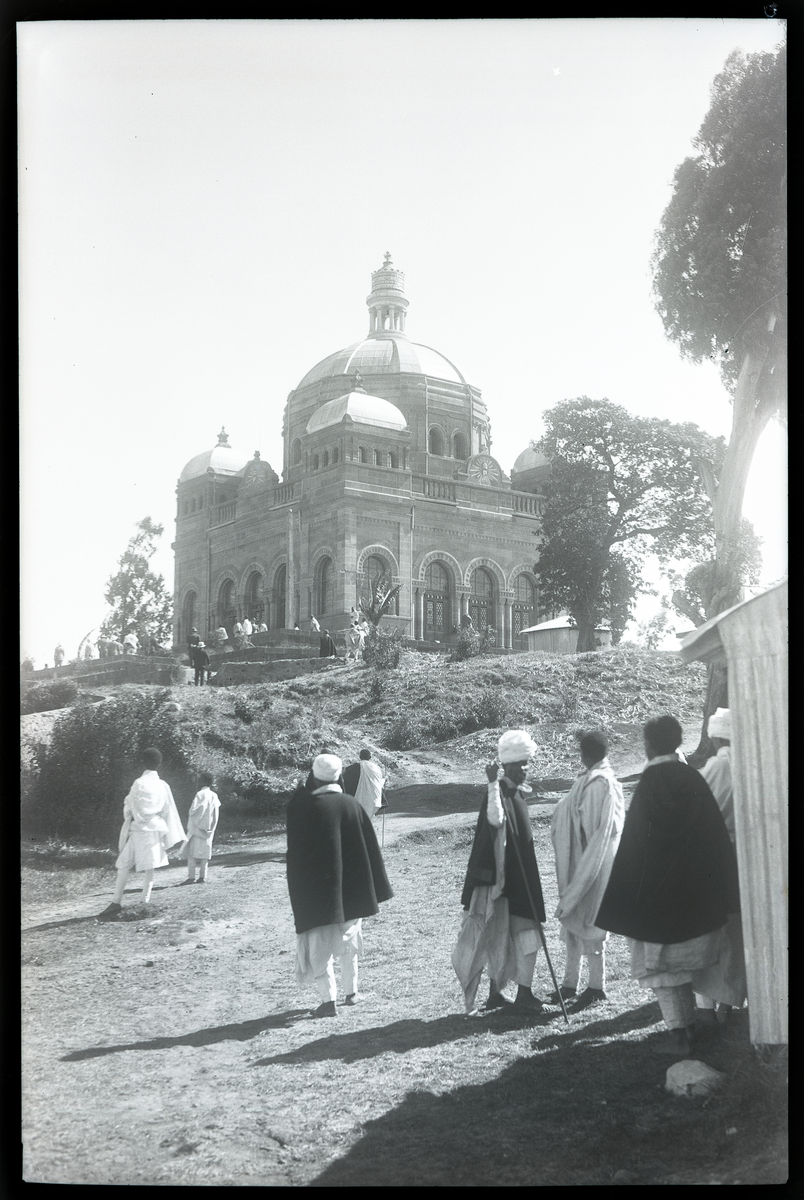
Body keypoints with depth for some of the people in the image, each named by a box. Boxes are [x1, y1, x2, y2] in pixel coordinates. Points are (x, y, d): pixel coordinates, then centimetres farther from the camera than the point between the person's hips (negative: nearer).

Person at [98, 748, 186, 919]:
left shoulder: (138, 784, -9)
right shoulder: (163, 786, 2)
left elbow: (129, 809, -6)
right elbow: (169, 812, 8)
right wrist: (171, 835, 17)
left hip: (138, 829, -3)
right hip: (156, 830, 3)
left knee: (124, 866, 2)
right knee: (150, 867, 7)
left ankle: (117, 901, -1)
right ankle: (145, 901, 6)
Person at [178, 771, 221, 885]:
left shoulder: (200, 794, -13)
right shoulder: (214, 795, 7)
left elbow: (194, 810, -15)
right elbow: (215, 813, 9)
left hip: (197, 827, -7)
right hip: (209, 828, 7)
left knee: (192, 851, -5)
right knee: (204, 852, 9)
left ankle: (191, 876, -11)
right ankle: (202, 876, 6)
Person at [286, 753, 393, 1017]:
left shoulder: (300, 805, -12)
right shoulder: (350, 804, -5)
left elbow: (295, 852, -4)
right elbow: (369, 847, 1)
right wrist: (374, 892, 8)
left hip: (315, 891, -3)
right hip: (350, 891, 3)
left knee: (319, 945, 5)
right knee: (349, 940, 19)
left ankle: (328, 999, -2)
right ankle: (351, 992, 27)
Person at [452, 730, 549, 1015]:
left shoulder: (516, 792, 13)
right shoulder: (501, 793, -15)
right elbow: (496, 818, -40)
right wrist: (493, 783, -42)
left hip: (521, 876, 9)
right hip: (507, 877, -9)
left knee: (503, 936, 13)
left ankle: (496, 992, 21)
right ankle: (523, 994, -1)